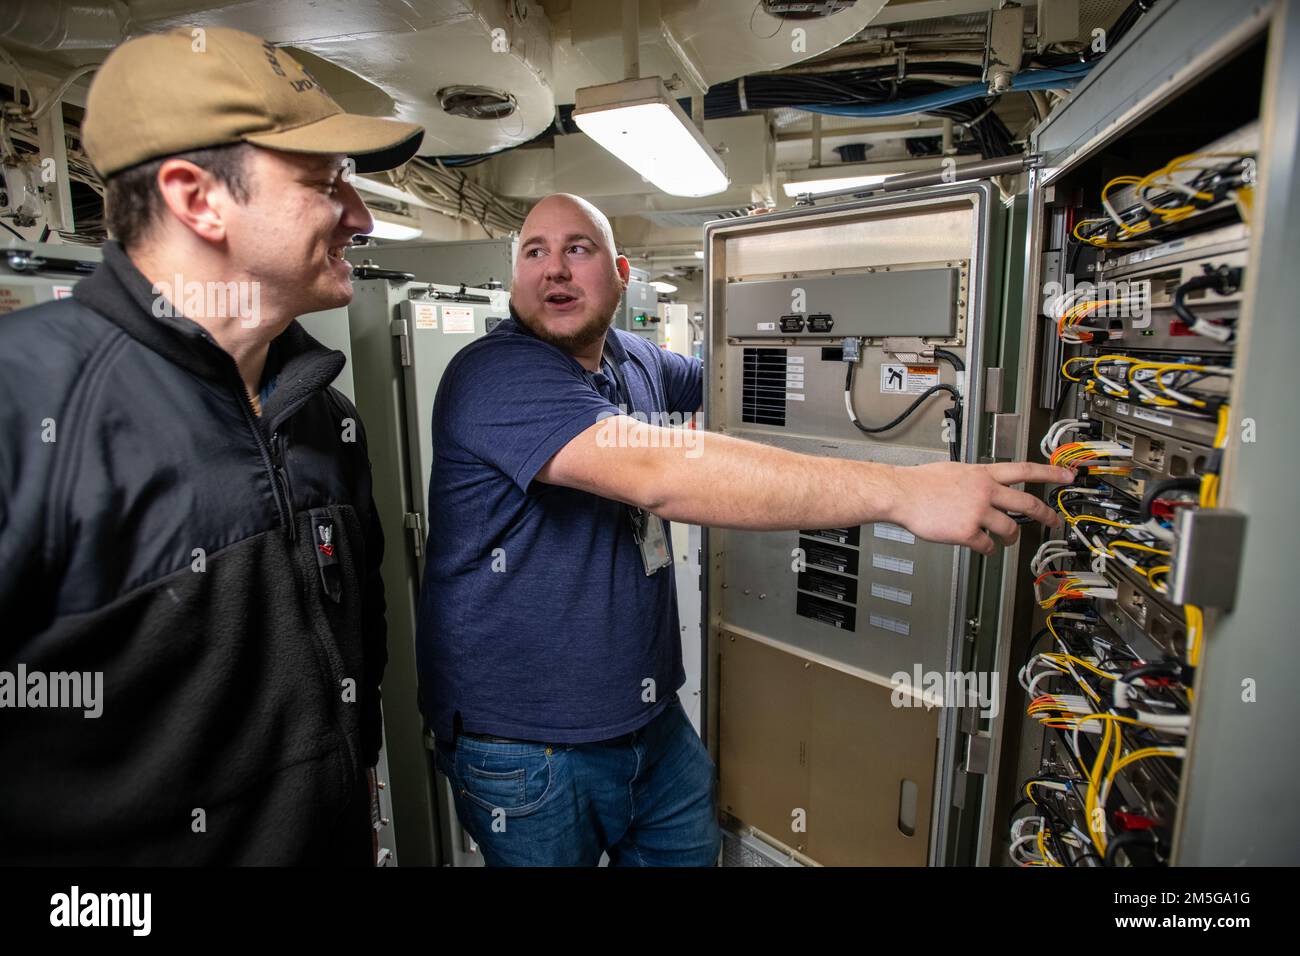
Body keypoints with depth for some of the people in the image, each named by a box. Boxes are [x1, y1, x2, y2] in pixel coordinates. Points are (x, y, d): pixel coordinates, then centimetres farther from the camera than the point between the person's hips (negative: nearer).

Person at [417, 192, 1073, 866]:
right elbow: (659, 473, -37)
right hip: (526, 745, -6)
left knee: (692, 849, 21)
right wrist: (902, 491, -39)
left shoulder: (636, 362, 3)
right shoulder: (496, 374, -22)